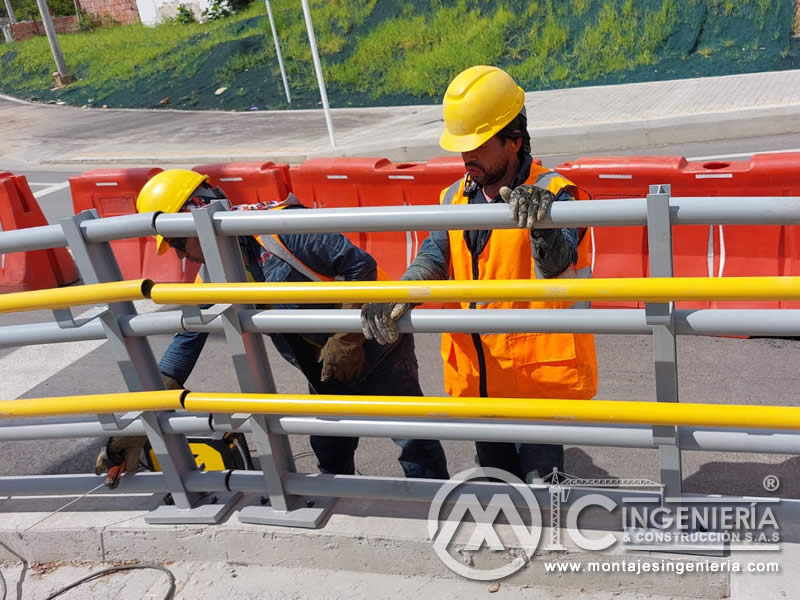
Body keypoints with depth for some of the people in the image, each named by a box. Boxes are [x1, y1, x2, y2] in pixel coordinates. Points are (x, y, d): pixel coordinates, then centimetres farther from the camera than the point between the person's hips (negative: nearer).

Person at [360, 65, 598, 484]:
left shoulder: (551, 194, -13)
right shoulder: (458, 196, 5)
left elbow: (556, 266, -29)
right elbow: (434, 256, -7)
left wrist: (539, 219, -51)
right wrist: (396, 298, -27)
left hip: (538, 373, -6)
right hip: (478, 376, 6)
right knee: (496, 481, 22)